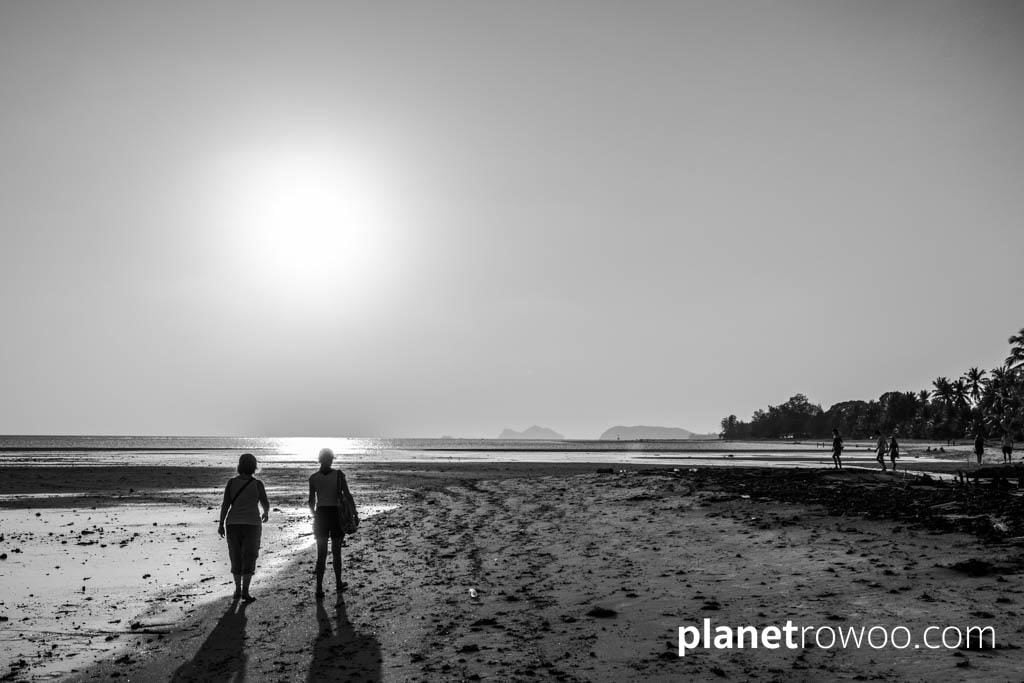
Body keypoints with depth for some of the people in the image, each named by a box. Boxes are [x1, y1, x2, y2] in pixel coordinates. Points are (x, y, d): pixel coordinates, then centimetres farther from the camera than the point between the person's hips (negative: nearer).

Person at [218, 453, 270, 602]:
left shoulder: (231, 482, -2)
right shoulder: (257, 484, -7)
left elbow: (225, 504, -5)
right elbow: (265, 504, 1)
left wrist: (221, 524, 0)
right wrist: (266, 512, 23)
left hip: (234, 524, 3)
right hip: (251, 525, -3)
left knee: (236, 558, 17)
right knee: (249, 560, 2)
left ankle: (237, 590, 20)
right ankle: (245, 591, -7)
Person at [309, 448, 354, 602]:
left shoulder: (313, 477, -3)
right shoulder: (339, 474, -7)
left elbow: (311, 501, 1)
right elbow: (347, 495, -10)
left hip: (321, 515, 1)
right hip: (336, 514, -1)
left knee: (321, 554, 6)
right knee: (336, 552, 16)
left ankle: (319, 589, -1)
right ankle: (338, 584, 28)